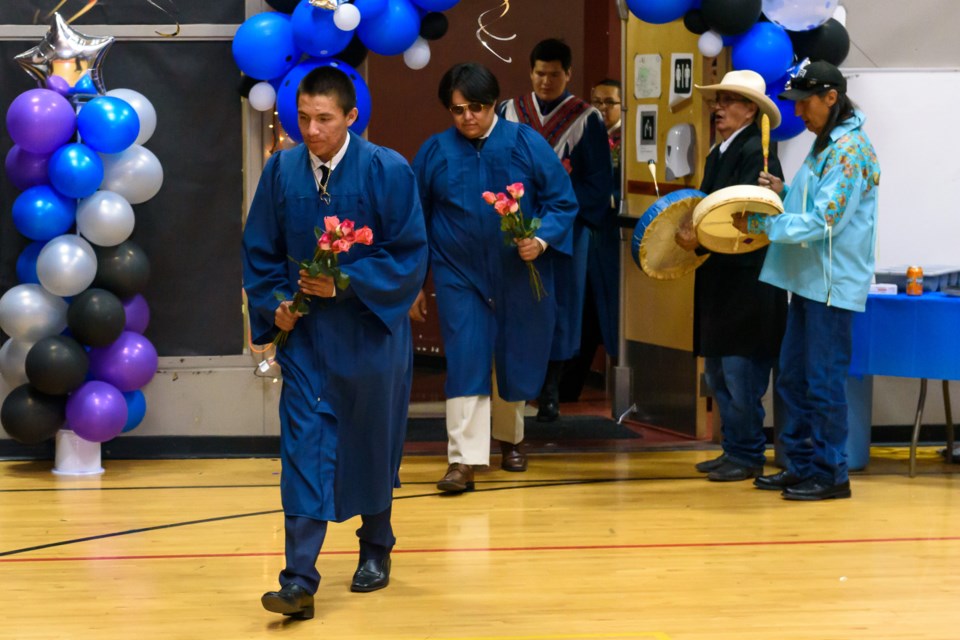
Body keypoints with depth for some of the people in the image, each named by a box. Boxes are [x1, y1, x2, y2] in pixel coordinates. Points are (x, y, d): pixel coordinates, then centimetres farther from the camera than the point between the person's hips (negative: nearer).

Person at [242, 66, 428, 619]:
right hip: (305, 334, 1)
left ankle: (376, 549, 37)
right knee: (305, 448, -7)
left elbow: (409, 256, -11)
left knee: (372, 447, 14)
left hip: (370, 334, -1)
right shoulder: (282, 170, -2)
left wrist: (345, 284, -20)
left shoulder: (388, 172, -11)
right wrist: (273, 303, -8)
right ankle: (300, 582, -11)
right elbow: (260, 251, 7)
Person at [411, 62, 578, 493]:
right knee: (465, 364, -9)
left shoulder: (525, 143, -5)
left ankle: (509, 438, 37)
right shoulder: (434, 152, -1)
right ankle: (464, 460, -10)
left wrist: (542, 240, -20)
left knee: (516, 361, 13)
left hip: (520, 277, 1)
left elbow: (562, 200, -2)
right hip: (459, 277, -1)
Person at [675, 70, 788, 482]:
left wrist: (701, 240, -21)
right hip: (718, 278, 10)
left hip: (747, 281, -10)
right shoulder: (718, 154, 17)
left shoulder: (756, 152, -12)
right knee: (718, 371, 12)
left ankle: (748, 456, 2)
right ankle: (733, 450, 19)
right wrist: (690, 233, 3)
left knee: (741, 373, -6)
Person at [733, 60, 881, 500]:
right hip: (808, 280, 10)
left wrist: (759, 225, -18)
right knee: (793, 378, 13)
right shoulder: (825, 145, 15)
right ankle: (801, 466, 21)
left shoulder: (850, 149, -16)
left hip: (833, 283, -10)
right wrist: (783, 194, 3)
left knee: (824, 382, -4)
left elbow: (824, 221, -21)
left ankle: (830, 474, 4)